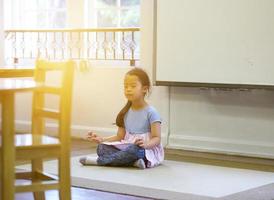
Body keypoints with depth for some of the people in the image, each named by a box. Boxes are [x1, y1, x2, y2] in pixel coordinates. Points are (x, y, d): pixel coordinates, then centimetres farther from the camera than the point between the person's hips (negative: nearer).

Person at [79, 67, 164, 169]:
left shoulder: (151, 112, -8)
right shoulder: (126, 112, 10)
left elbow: (157, 138, -12)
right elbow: (120, 136, 15)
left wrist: (146, 144, -34)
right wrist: (102, 139, -1)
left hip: (146, 150, -6)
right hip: (127, 147, 6)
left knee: (135, 149, -40)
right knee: (102, 148, -16)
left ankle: (99, 161, -27)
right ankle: (133, 161, -31)